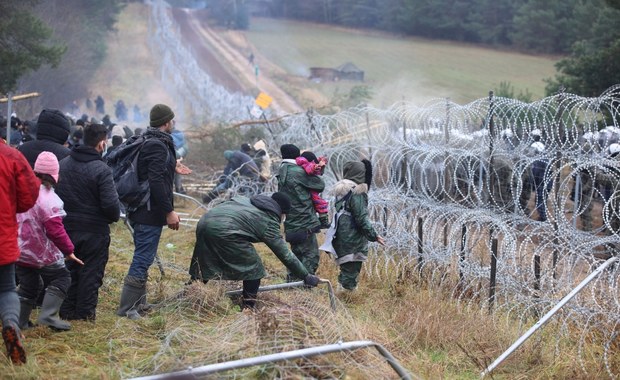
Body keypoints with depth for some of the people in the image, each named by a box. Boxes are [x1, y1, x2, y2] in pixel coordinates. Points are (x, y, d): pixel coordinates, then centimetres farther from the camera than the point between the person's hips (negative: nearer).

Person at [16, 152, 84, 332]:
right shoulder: (48, 198, -21)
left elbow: (15, 219, 13)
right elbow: (55, 230, -23)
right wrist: (68, 250, -15)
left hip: (20, 250, 7)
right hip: (42, 253, -7)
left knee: (28, 286, 17)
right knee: (61, 279, 7)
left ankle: (20, 322, 17)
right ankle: (48, 315, -5)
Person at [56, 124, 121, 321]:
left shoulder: (63, 164, 3)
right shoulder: (101, 170, -18)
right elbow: (111, 204, -20)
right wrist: (114, 216, 0)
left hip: (66, 228, 6)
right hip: (94, 230, -6)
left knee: (69, 270, 15)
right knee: (91, 271, 6)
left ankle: (67, 310, 20)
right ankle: (86, 312, 10)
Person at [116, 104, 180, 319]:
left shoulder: (146, 142, 15)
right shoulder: (158, 146, -16)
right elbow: (156, 182, -24)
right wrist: (169, 211, -21)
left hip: (139, 211, 11)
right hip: (150, 213, -11)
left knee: (142, 258, 17)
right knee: (143, 259, -7)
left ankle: (139, 304, 26)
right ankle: (127, 308, -4)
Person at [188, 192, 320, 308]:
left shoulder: (248, 201, 27)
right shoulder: (269, 222, 7)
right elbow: (286, 255, 8)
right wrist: (306, 276, 14)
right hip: (224, 231, -8)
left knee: (203, 266, 23)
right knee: (254, 267, 7)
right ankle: (248, 308, 10)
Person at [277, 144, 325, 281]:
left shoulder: (281, 174, 12)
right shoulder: (298, 172, -14)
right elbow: (320, 185, -8)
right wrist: (313, 174, 13)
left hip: (291, 223, 8)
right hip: (305, 223, -8)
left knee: (297, 253, 19)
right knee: (311, 254, -2)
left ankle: (292, 280, 22)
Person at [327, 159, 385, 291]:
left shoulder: (341, 190, 9)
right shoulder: (357, 193, -16)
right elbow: (362, 218, -18)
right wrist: (374, 236, -13)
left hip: (341, 238, 8)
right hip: (353, 239, -8)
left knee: (345, 269, 16)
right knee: (351, 270, -3)